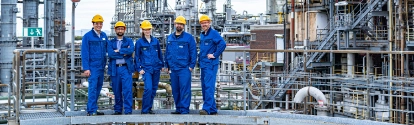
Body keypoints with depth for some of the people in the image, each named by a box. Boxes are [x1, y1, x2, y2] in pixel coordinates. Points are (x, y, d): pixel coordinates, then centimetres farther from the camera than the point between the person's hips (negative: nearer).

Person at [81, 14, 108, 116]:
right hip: (92, 66, -6)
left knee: (98, 87, 10)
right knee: (93, 88, -9)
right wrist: (86, 68, -14)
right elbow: (84, 53, -8)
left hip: (101, 66, 6)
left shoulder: (104, 36, 11)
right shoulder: (87, 36, -5)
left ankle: (91, 108, 19)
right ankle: (92, 110, -6)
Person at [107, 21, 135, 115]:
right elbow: (110, 54, -6)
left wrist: (118, 51, -8)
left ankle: (128, 110, -11)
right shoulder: (111, 42, 13)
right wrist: (124, 53, -7)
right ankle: (118, 110, 15)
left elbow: (131, 50, -10)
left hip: (126, 68, -2)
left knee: (127, 90, -11)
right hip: (114, 69, 2)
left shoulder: (129, 41, 12)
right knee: (116, 91, 6)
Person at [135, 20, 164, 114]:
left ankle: (149, 108, 19)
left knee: (154, 89, 7)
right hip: (146, 69, -4)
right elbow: (137, 56, 3)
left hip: (156, 68, 4)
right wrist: (139, 68, -4)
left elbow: (160, 54, 18)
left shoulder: (155, 41, 11)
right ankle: (144, 110, -10)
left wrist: (162, 65, 14)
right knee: (148, 88, -18)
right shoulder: (139, 42, 2)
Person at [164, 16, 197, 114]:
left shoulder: (188, 37, 0)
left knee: (185, 89, -9)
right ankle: (178, 108, 17)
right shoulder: (170, 38, 15)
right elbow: (167, 52, 20)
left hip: (184, 68, -5)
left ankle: (184, 109, -6)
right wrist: (166, 65, 15)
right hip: (173, 68, 5)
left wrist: (191, 65, -8)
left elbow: (193, 52, -2)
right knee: (175, 90, 8)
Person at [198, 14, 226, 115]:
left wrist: (215, 55, -16)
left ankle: (207, 108, -20)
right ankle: (212, 110, 16)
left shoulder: (214, 33, -7)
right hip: (203, 64, 9)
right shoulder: (202, 35, 17)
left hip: (211, 64, -9)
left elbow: (222, 44, -20)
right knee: (204, 87, 10)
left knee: (209, 86, -15)